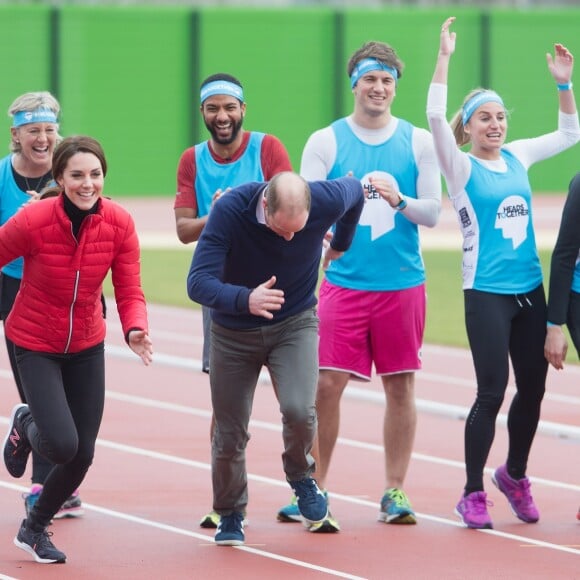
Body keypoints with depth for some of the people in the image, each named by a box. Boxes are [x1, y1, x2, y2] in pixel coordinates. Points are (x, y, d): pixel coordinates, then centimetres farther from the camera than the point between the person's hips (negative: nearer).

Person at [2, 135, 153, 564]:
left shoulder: (119, 223, -14)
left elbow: (130, 292, -10)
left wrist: (135, 329, -32)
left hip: (87, 345, 4)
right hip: (35, 345, -4)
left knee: (83, 455, 6)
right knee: (63, 445, -18)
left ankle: (35, 529, 33)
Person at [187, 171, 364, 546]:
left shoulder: (326, 201, -24)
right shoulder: (230, 210, -30)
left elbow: (355, 191, 2)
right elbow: (198, 282, -34)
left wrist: (341, 244, 18)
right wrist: (246, 299, -53)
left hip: (295, 322, 0)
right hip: (234, 330, 0)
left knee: (299, 410, -23)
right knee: (230, 434, 5)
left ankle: (301, 475, 10)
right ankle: (230, 515, 31)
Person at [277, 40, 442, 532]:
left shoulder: (418, 141, 5)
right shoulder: (325, 142, 2)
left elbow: (433, 213, 2)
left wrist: (399, 202, -16)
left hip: (403, 284, 1)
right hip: (344, 283, -1)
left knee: (400, 385, 4)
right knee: (325, 383, -5)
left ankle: (395, 492, 12)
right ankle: (313, 489, 5)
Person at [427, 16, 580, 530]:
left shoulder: (518, 156, 10)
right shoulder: (462, 167, -4)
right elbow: (435, 117, -20)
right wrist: (444, 58, -23)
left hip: (529, 291, 5)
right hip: (486, 294, -5)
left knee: (533, 388, 10)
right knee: (492, 392, -8)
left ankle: (515, 475, 31)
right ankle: (473, 495, 4)